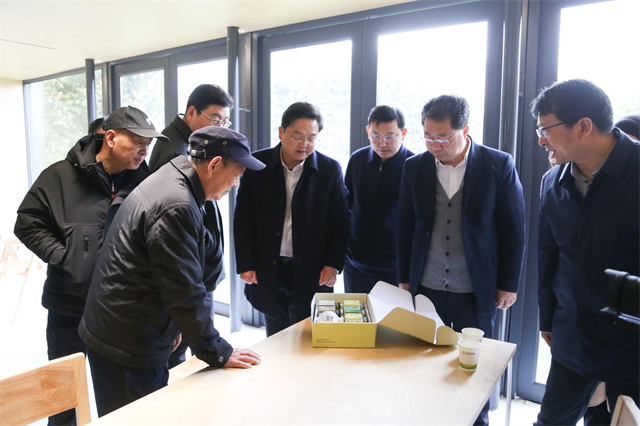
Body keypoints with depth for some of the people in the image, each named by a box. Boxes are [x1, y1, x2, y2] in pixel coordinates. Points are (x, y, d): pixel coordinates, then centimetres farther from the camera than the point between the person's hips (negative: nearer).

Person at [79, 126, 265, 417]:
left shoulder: (168, 181, 8)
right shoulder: (176, 207, -25)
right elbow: (185, 292, -23)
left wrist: (171, 327, 23)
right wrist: (218, 353, -12)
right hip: (128, 350, -10)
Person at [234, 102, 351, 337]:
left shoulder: (330, 170, -4)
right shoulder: (257, 165, -2)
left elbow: (340, 221, 0)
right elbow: (243, 218, 1)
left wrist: (333, 263, -8)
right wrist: (245, 264, -3)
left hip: (312, 275, -1)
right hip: (268, 272, 2)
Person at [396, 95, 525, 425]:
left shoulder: (499, 165, -8)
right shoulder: (414, 167, -1)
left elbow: (513, 230, -2)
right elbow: (405, 228, 6)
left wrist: (508, 284, -1)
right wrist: (404, 278, 8)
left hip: (477, 291, -2)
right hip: (426, 287, 2)